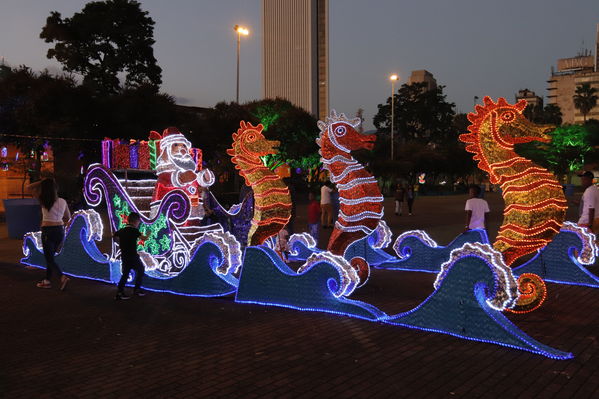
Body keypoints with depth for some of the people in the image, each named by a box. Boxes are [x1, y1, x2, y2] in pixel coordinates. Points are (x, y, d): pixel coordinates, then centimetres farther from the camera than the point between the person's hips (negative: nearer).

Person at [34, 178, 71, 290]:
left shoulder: (44, 201, -12)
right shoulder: (63, 202, 0)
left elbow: (30, 187, -1)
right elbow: (68, 217, 13)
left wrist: (43, 181, 1)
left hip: (48, 231, -5)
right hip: (60, 230, 5)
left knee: (49, 258, 2)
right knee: (50, 256, 19)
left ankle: (63, 277, -17)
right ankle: (47, 281, 23)